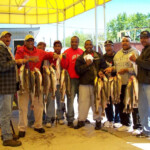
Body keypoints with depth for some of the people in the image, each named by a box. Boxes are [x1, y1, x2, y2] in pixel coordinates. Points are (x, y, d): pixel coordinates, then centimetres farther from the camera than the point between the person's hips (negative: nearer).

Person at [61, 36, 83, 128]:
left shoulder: (82, 52, 12)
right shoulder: (67, 52, -2)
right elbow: (64, 66, -8)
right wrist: (64, 58, -24)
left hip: (81, 78, 5)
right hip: (71, 79, -4)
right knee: (70, 99, -3)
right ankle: (70, 120, 6)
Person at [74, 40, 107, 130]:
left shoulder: (99, 56, 12)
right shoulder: (80, 58, 9)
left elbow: (104, 66, 13)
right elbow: (78, 70, -2)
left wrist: (101, 71, -8)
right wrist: (87, 64, -13)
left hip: (96, 83, 0)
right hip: (84, 83, 0)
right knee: (83, 102, 1)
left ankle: (98, 120, 16)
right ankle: (81, 120, 14)